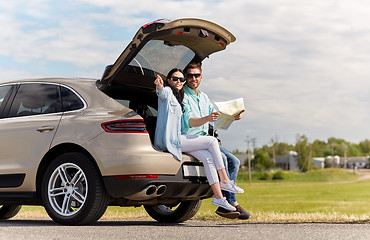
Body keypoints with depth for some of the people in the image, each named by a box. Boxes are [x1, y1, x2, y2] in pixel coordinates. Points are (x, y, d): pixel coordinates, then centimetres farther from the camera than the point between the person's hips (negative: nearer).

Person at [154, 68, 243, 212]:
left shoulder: (178, 97, 26)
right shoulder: (167, 91, -2)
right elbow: (162, 93, -28)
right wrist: (159, 86, -53)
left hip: (177, 138, 9)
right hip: (170, 139, -9)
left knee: (208, 157, -10)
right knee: (212, 141, -15)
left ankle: (218, 197, -14)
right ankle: (225, 181, -9)